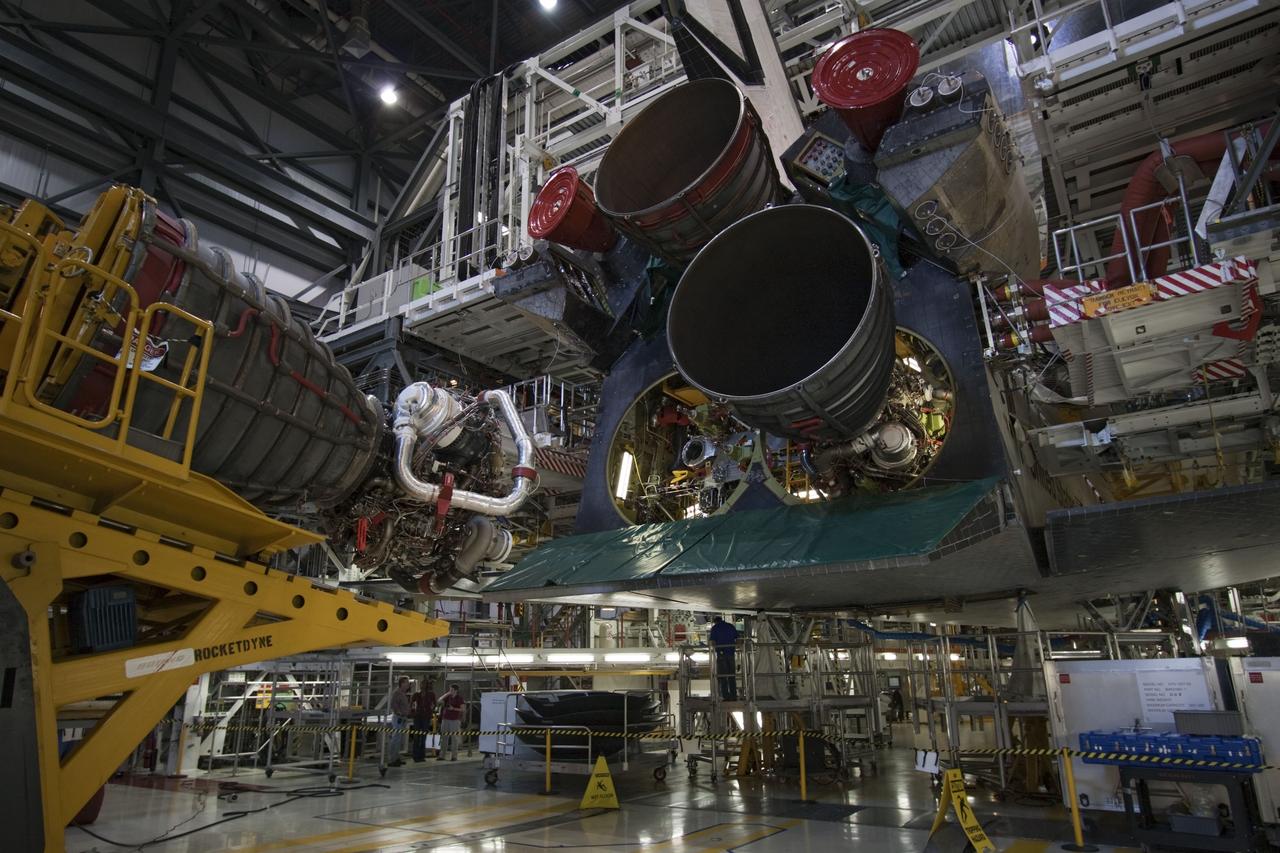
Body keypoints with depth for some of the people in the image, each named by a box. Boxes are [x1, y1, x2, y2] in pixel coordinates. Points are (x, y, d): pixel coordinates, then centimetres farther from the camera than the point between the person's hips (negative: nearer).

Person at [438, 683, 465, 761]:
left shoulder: (459, 698, 0)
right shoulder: (447, 697, 12)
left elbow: (463, 708, -4)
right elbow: (440, 701, 0)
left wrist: (453, 709, -12)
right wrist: (447, 694, -2)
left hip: (455, 720, -4)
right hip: (445, 719, 4)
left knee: (454, 738, -3)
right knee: (444, 738, 5)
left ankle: (454, 756, 2)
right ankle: (441, 755, 10)